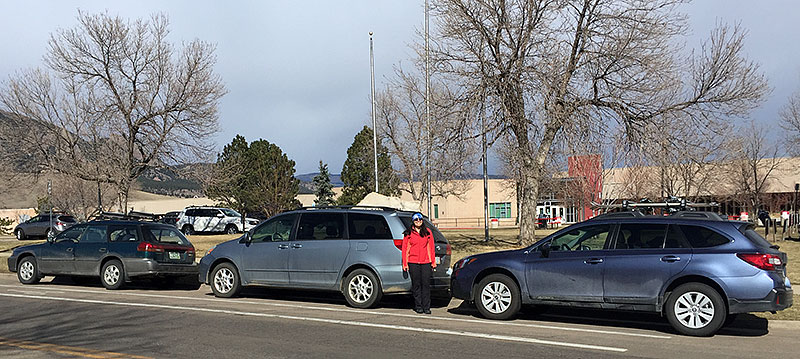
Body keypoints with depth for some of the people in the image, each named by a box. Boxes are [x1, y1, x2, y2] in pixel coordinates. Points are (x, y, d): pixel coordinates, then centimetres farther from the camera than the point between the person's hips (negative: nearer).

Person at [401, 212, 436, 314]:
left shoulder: (427, 232, 10)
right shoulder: (408, 233, 5)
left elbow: (431, 248, 12)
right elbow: (404, 248, 6)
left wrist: (433, 262, 9)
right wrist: (405, 264, 1)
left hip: (426, 262, 1)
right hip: (413, 263, -1)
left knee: (426, 284, -2)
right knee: (416, 284, 2)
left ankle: (426, 307, 3)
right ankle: (418, 306, 12)